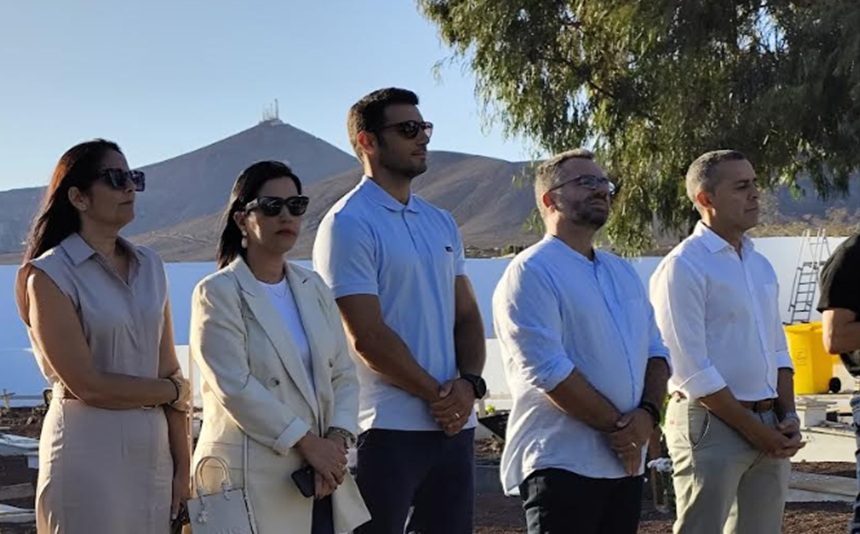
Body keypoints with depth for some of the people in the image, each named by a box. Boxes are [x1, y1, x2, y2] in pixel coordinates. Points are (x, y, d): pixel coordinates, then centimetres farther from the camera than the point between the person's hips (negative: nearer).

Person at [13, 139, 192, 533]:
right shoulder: (49, 275, -7)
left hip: (153, 449, 5)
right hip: (89, 451, -5)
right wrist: (175, 392, -1)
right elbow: (88, 385, -12)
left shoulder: (149, 267, 11)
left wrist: (182, 465, 3)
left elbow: (169, 370, 8)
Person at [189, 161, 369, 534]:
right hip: (252, 483, -6)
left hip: (319, 479, 6)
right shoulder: (218, 294, -4)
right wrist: (306, 442, -15)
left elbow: (343, 374, 11)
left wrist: (336, 440, -6)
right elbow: (235, 388, -14)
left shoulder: (313, 288, 15)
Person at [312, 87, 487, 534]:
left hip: (453, 423, 7)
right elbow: (367, 336, -14)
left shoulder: (441, 223, 15)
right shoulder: (349, 224, -8)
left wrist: (469, 383, -4)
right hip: (388, 429, -7)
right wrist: (436, 394, -9)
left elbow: (467, 316, 15)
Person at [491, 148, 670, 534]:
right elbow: (547, 370, -17)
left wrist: (647, 415, -5)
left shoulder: (623, 273, 19)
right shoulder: (531, 272, -8)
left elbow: (656, 351, 15)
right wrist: (616, 426, -12)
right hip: (562, 464, -8)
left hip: (626, 462, 8)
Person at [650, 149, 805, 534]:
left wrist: (788, 417, 4)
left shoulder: (760, 266, 15)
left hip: (769, 431, 8)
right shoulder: (683, 267, -10)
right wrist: (753, 429, -12)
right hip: (712, 423, -7)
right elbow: (693, 372, -14)